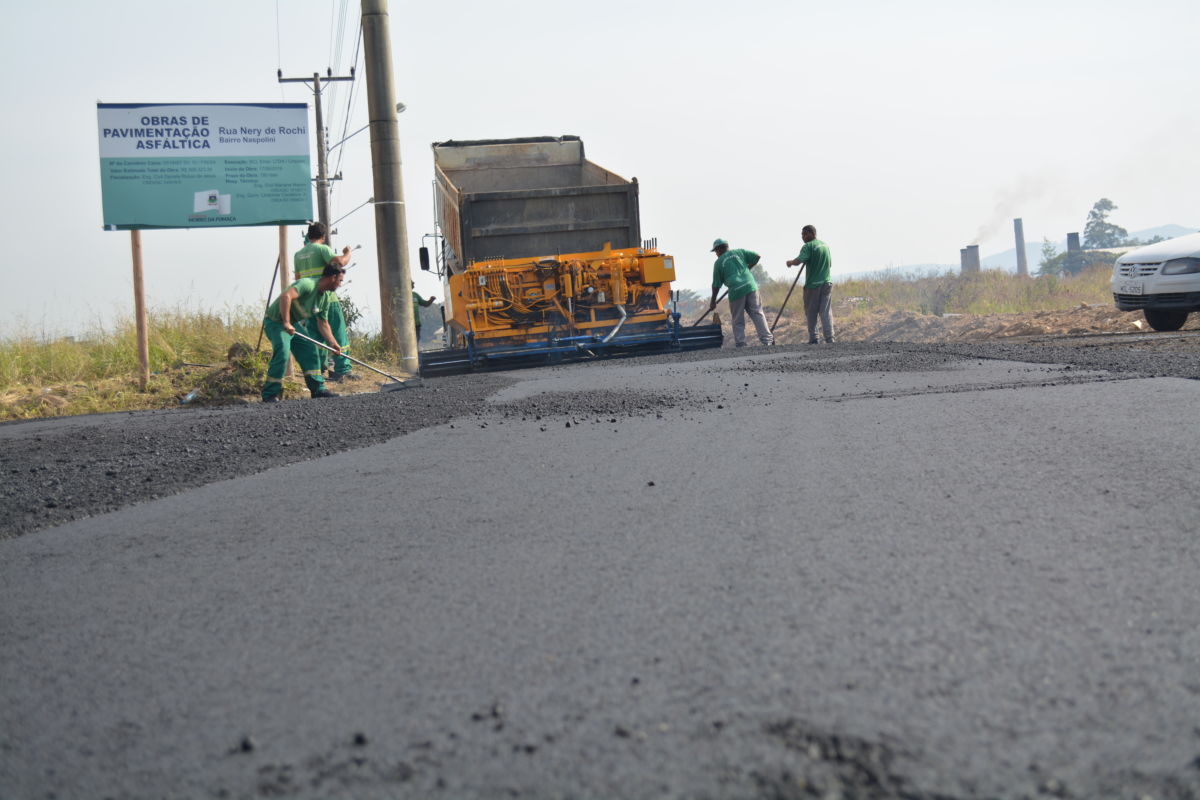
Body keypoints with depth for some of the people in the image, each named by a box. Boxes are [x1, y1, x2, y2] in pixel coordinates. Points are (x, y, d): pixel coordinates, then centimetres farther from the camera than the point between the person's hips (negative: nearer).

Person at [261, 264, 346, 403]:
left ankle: (318, 389, 12)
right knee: (282, 353, -22)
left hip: (293, 324, 10)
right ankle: (270, 394, -16)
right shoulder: (308, 284, -26)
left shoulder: (326, 298, 4)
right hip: (275, 320, -9)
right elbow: (286, 296, -41)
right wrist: (286, 323, -42)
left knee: (310, 350, 5)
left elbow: (323, 323, 14)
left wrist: (333, 343, 9)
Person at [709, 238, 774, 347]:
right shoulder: (739, 252, 15)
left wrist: (713, 302, 19)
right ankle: (767, 340, -3)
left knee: (737, 322, 7)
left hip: (736, 290, -2)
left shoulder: (718, 262, 9)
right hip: (750, 286, 2)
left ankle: (740, 344, 4)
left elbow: (716, 285, 10)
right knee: (757, 314, 5)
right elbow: (756, 256, 11)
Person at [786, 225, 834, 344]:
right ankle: (829, 338, -7)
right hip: (827, 283, 5)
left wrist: (790, 262, -4)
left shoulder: (808, 246, -10)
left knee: (811, 313, 5)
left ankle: (813, 339, 3)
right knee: (825, 312, 3)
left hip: (813, 285, -5)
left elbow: (798, 260, -22)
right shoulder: (825, 245, 13)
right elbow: (830, 263, 23)